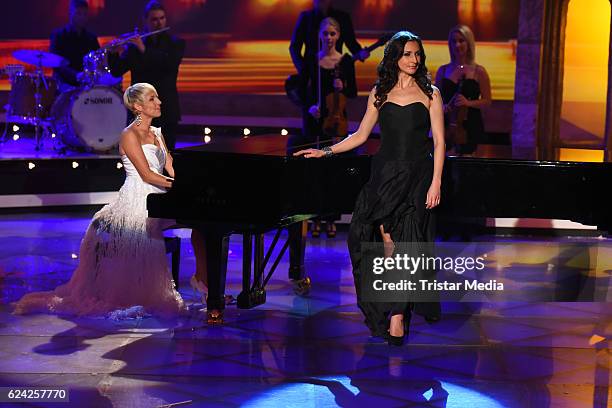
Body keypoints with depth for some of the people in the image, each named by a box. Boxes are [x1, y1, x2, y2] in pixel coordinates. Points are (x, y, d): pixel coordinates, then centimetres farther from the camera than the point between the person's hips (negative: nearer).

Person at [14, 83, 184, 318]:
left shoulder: (157, 134, 16)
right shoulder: (130, 135, -11)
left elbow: (172, 170, 10)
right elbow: (146, 175, -20)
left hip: (155, 203, 8)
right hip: (136, 202, -8)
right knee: (127, 261, -11)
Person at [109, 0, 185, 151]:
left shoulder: (176, 43, 5)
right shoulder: (135, 45, 8)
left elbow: (172, 62, -15)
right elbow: (116, 72, 4)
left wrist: (145, 50, -19)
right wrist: (114, 53, -14)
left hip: (166, 110, -1)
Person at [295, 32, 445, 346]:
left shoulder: (430, 93, 3)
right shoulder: (380, 92, 10)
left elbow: (439, 142, -1)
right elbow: (360, 136, 14)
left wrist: (435, 184, -9)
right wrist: (324, 152, 8)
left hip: (417, 177, -2)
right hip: (385, 174, 2)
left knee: (403, 245, -5)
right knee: (389, 241, -9)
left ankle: (397, 316, 3)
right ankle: (398, 314, 2)